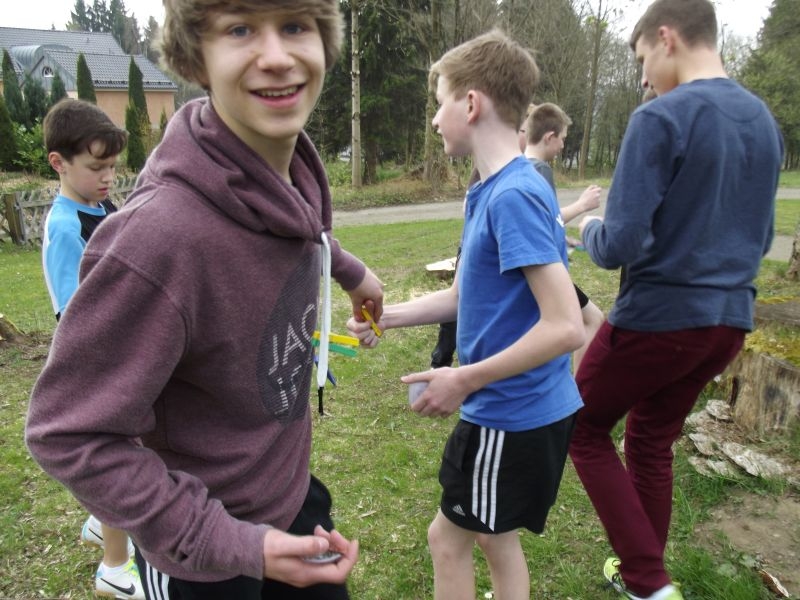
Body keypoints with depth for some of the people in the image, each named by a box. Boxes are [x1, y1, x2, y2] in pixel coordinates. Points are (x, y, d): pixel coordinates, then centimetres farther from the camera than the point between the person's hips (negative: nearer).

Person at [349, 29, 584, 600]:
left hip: (512, 415, -8)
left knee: (448, 537, 13)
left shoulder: (514, 195, -23)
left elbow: (565, 327, -27)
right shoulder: (489, 191, 6)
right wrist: (384, 317, 5)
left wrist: (465, 379, -21)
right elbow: (463, 295, 14)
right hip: (512, 408, 8)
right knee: (495, 537, 23)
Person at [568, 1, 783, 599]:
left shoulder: (660, 118, -15)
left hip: (657, 317, -7)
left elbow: (619, 245, -20)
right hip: (729, 320, 8)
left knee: (583, 429, 12)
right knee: (651, 441, 21)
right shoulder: (765, 121, 10)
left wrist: (589, 229, 0)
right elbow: (760, 238, 19)